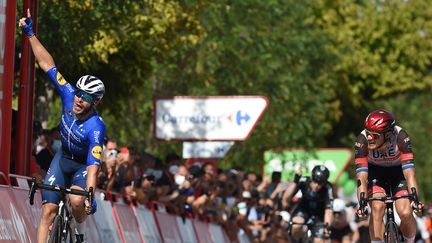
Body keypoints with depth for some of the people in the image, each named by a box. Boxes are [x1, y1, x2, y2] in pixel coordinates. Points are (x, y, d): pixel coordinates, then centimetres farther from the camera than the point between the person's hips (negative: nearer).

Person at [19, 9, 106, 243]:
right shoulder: (69, 95, -21)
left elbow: (93, 166, -39)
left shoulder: (96, 127, -34)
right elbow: (47, 64, -17)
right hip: (63, 158, 4)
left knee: (77, 200, -32)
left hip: (83, 165, -4)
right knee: (48, 209, -9)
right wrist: (30, 35, -18)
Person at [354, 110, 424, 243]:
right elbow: (362, 178, -35)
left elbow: (409, 173, -39)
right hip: (375, 172, 1)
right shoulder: (363, 140, -32)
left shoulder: (400, 137, -34)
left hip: (398, 171, 0)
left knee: (405, 214, -17)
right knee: (377, 208, -26)